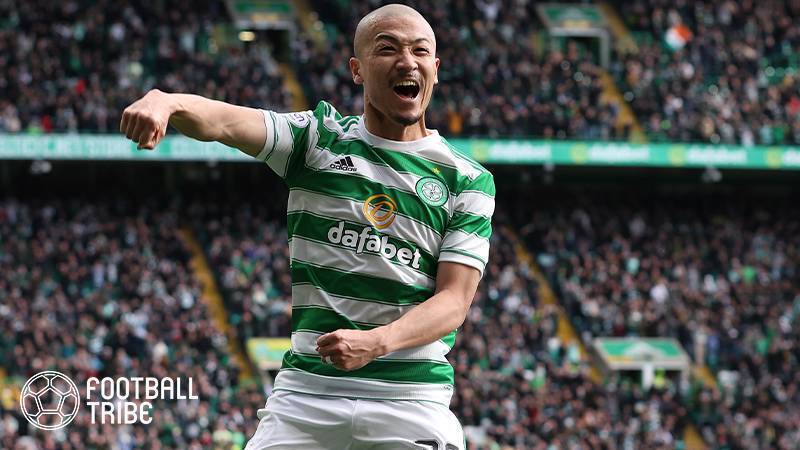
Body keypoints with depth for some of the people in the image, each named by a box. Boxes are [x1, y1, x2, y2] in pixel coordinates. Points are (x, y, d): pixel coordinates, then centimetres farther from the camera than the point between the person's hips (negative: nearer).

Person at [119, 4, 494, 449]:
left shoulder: (470, 181, 5)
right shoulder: (320, 138, 7)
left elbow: (454, 300, -3)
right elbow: (222, 120, -11)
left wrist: (375, 342, -23)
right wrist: (164, 101, -35)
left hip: (411, 402, -1)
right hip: (305, 391, 1)